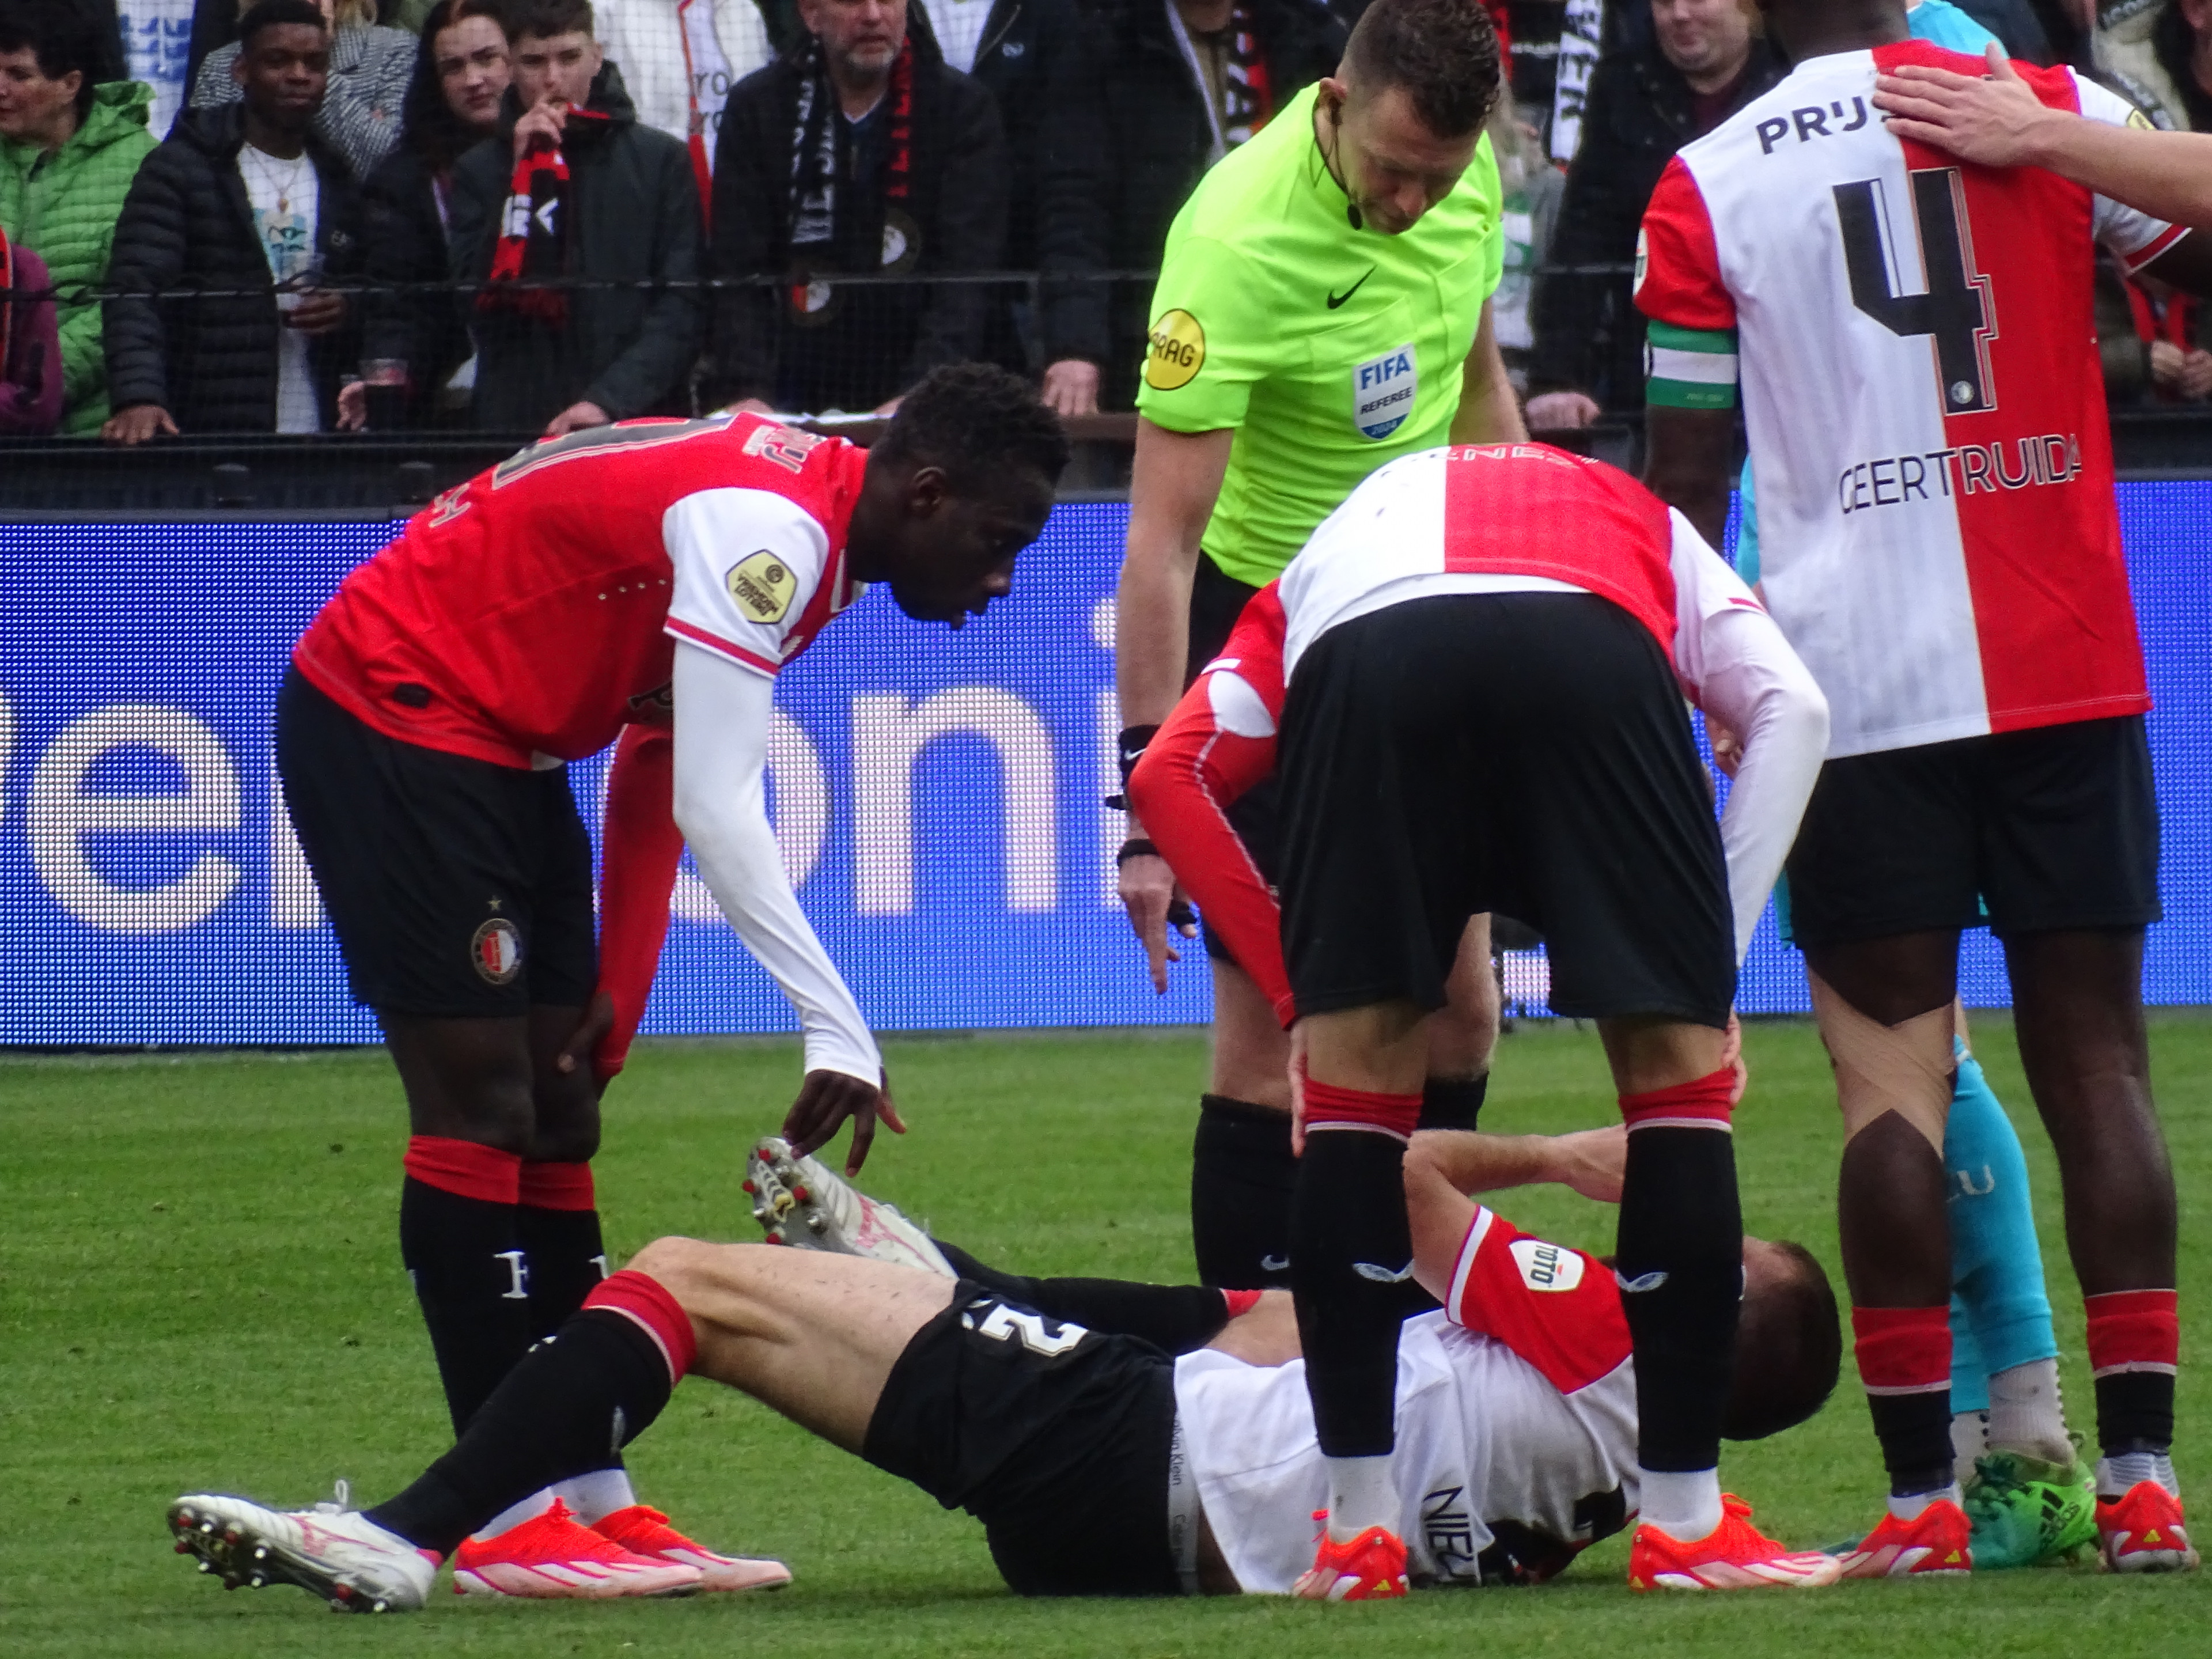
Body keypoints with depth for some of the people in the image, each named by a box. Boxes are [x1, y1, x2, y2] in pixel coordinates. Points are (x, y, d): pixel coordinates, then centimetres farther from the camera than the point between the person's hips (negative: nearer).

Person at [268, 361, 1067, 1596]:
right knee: (483, 1099, -12)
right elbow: (716, 807, -28)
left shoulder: (806, 525, 7)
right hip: (388, 712, -10)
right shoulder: (767, 529, -24)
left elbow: (667, 777, 12)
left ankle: (598, 1504, 7)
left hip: (498, 744, 11)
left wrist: (613, 984, 9)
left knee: (558, 1107, 7)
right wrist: (839, 1030, -28)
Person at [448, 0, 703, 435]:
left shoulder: (660, 160, 6)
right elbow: (472, 300, -1)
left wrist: (610, 400, -14)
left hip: (640, 424, -1)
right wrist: (521, 174, -6)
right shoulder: (480, 170, 11)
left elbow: (682, 306, -1)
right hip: (513, 429, 1)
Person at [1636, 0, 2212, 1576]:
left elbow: (1687, 473, 3)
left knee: (1893, 1074, 3)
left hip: (1854, 684, -1)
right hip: (2070, 672, 1)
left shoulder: (1706, 190, 1)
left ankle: (1922, 1492, -4)